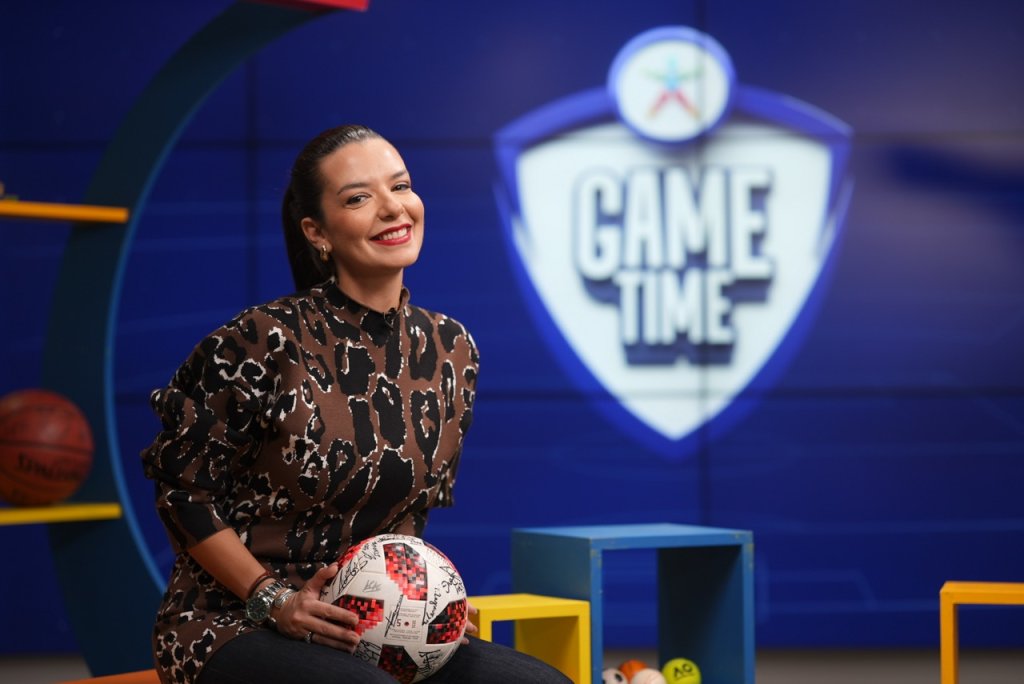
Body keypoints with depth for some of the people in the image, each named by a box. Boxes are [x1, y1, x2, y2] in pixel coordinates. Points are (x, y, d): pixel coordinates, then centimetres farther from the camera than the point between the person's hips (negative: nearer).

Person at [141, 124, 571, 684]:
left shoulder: (452, 350, 5)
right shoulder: (266, 342, -13)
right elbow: (183, 490, -8)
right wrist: (275, 600, -14)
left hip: (378, 631, 6)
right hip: (235, 628, -6)